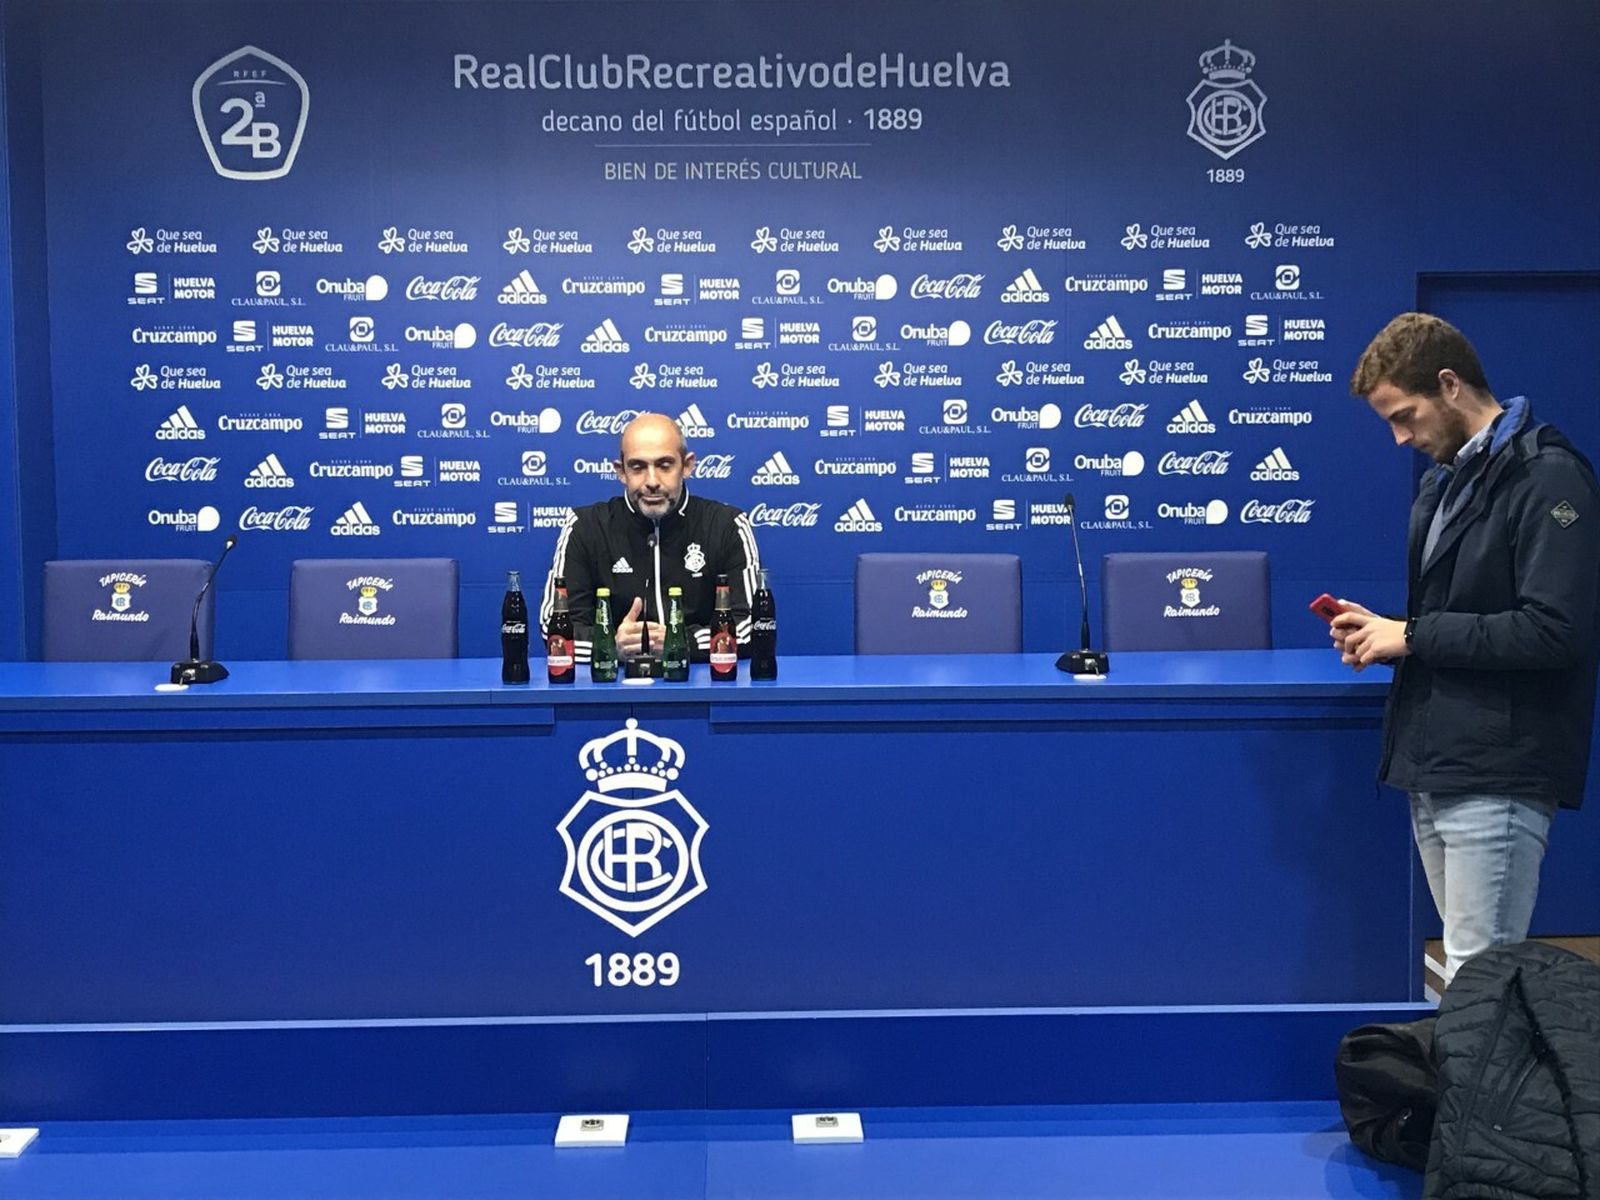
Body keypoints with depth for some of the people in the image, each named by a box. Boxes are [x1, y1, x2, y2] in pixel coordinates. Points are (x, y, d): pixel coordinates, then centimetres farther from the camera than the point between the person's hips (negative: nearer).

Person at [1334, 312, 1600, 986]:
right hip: (1433, 766, 9)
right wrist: (1383, 634, 4)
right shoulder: (1445, 478, 17)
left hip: (1497, 774, -9)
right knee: (1465, 964, 14)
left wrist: (1413, 635, -14)